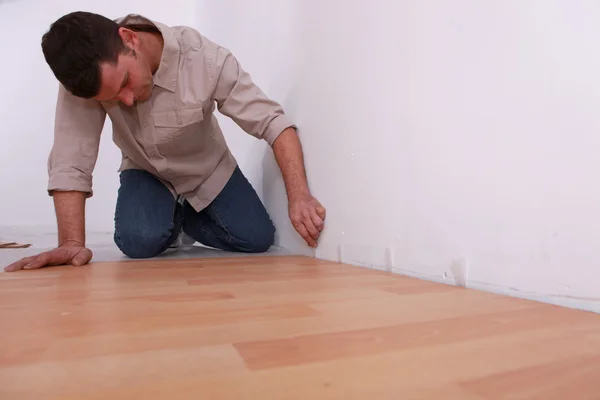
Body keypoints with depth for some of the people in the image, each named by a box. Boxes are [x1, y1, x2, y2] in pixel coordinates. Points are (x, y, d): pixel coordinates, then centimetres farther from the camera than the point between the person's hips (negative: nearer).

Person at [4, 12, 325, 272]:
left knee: (258, 239, -13)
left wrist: (299, 196, -42)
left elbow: (273, 122, -31)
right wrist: (71, 243, -38)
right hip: (144, 171, 0)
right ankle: (171, 225, 12)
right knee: (139, 241, -27)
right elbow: (70, 158, -30)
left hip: (209, 169, 0)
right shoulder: (85, 72, -28)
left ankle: (187, 218, 17)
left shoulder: (206, 59, -32)